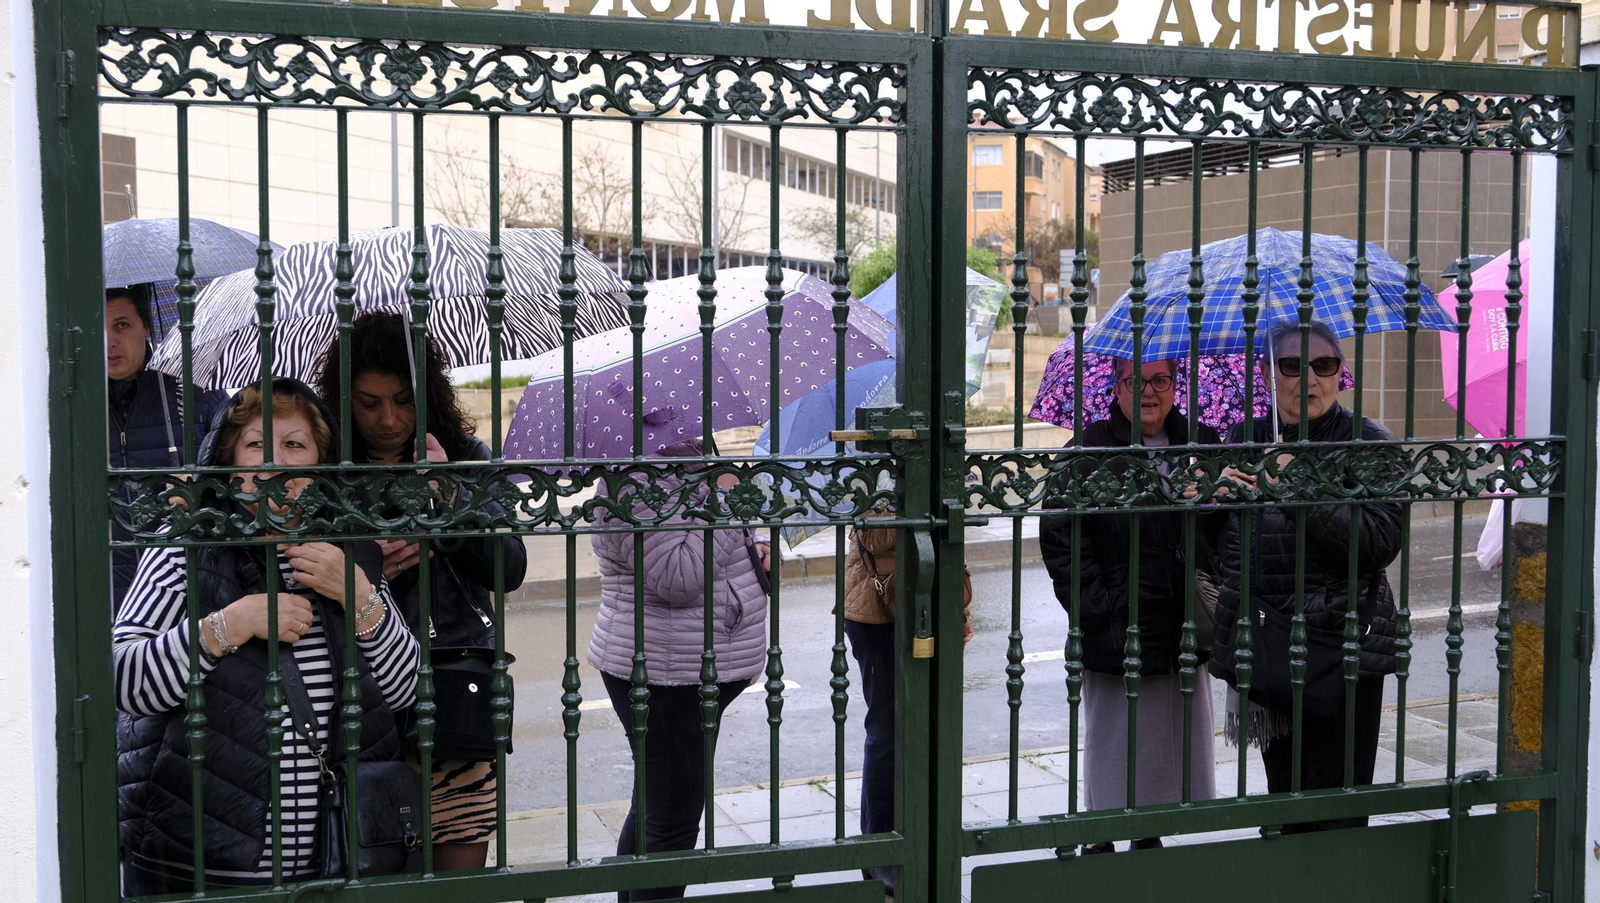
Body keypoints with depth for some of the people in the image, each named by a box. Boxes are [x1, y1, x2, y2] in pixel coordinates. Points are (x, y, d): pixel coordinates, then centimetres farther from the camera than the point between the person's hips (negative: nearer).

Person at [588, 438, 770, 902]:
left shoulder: (686, 461, 13)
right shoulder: (638, 481, -20)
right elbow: (679, 580, -27)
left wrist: (750, 550, 7)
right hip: (667, 676, -11)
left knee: (654, 808, 21)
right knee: (673, 822, -4)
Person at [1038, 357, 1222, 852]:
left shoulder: (1203, 444, 7)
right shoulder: (1092, 450, -6)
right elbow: (1058, 536, -9)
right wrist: (1096, 605, -13)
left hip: (1187, 626, 5)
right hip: (1118, 632, -4)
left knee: (1180, 740, 13)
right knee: (1113, 742, 4)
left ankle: (1151, 835, 30)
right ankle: (1100, 840, 18)